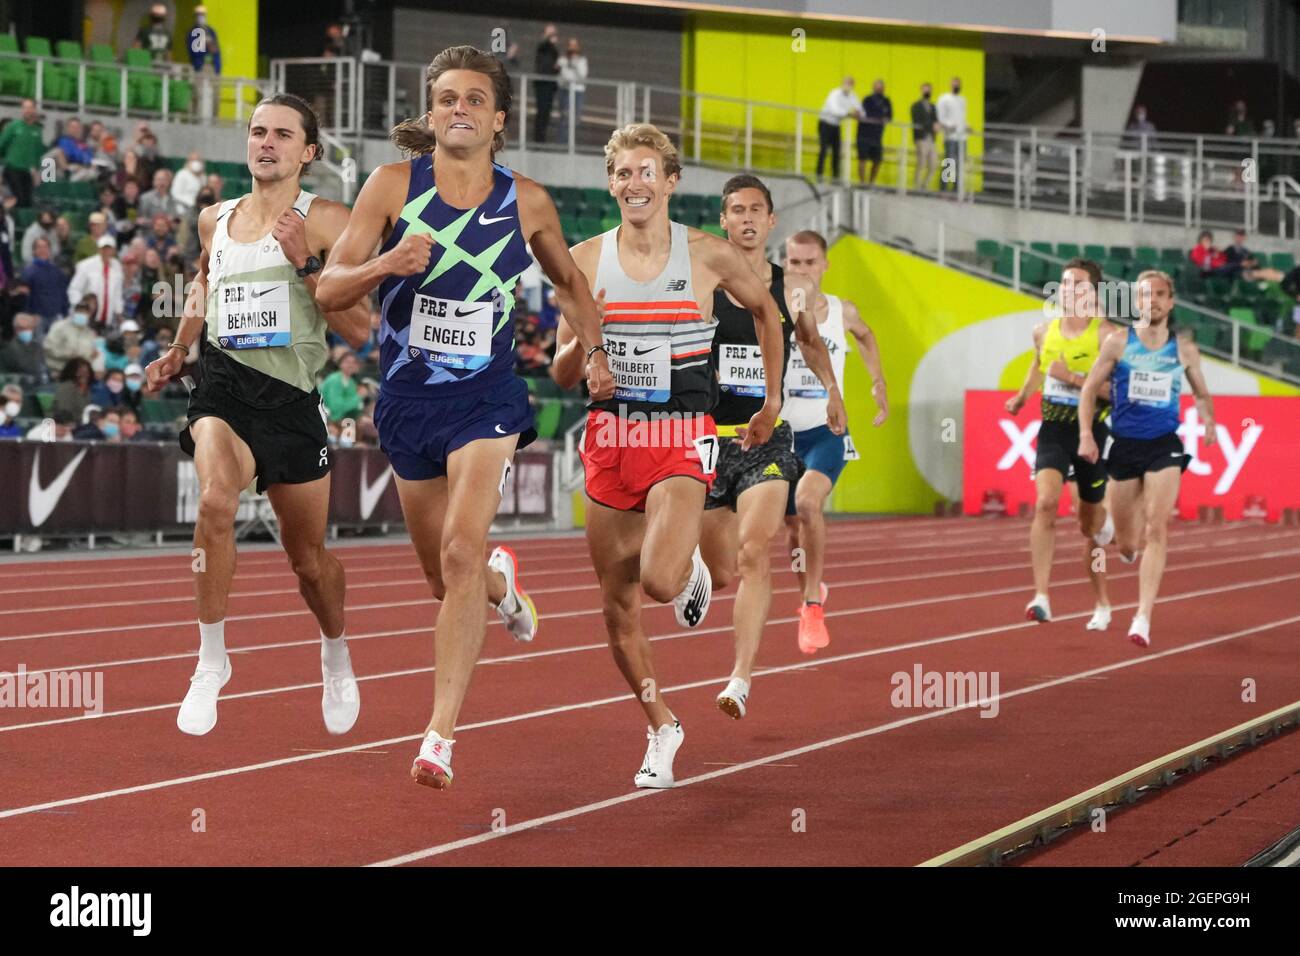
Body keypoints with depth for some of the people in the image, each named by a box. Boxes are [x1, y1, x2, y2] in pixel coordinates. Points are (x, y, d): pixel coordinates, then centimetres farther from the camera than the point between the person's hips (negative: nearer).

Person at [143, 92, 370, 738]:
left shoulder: (325, 220, -2)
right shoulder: (215, 220, 11)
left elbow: (358, 328, -7)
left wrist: (306, 265, -17)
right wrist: (177, 351, 26)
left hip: (291, 397, -2)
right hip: (222, 387, 2)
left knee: (308, 558, 11)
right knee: (216, 499, -30)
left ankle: (336, 656, 43)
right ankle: (211, 662, -17)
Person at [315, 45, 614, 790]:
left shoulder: (527, 202, -1)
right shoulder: (394, 185, -5)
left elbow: (570, 281, 19)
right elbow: (330, 289, -7)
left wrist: (595, 350, 8)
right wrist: (385, 264, -25)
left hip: (487, 399, -2)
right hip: (408, 399, 2)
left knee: (460, 551, -22)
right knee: (446, 578, 14)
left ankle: (442, 735, -21)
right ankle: (500, 582, 53)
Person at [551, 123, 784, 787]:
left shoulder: (709, 256, -3)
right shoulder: (586, 260, 1)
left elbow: (765, 310, 17)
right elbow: (563, 377, 4)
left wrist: (771, 399, 18)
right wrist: (582, 339, -18)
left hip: (681, 438, -3)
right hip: (610, 436, 3)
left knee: (659, 579, -24)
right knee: (618, 609, 5)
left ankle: (691, 572, 14)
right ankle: (661, 729, 24)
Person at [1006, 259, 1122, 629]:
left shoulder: (1108, 335, -10)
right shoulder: (1044, 331, 6)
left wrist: (1073, 378, -23)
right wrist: (1021, 396, 16)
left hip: (1091, 431, -2)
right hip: (1053, 429, 2)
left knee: (1089, 522, 11)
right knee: (1045, 502, -22)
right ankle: (1041, 598, -26)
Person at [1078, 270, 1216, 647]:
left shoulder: (1184, 350, 4)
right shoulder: (1117, 343, 0)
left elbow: (1201, 393, 19)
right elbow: (1090, 389, 4)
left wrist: (1208, 419, -2)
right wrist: (1086, 435, -7)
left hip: (1164, 446, 0)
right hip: (1124, 446, 0)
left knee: (1157, 528, -17)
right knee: (1127, 545, 7)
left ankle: (1143, 618, -20)